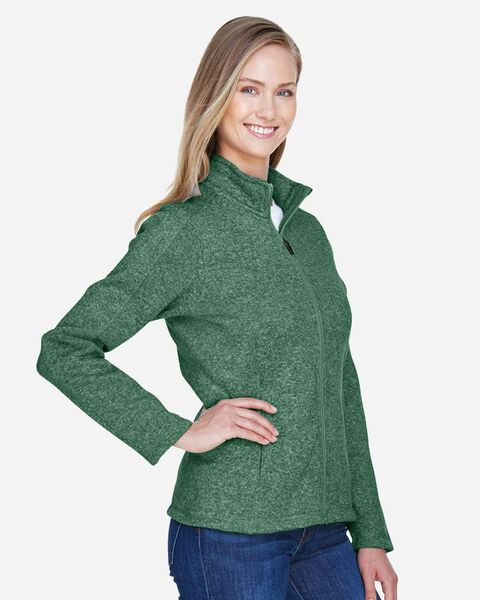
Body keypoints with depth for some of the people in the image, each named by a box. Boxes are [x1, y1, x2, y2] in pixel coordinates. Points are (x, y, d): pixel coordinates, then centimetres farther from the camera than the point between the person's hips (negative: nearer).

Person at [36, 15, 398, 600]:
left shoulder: (308, 231, 12)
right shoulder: (181, 230, -7)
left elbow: (342, 390, 13)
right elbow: (62, 351, -10)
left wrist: (371, 534, 11)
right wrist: (179, 432, -14)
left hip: (324, 531, 6)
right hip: (230, 535, -6)